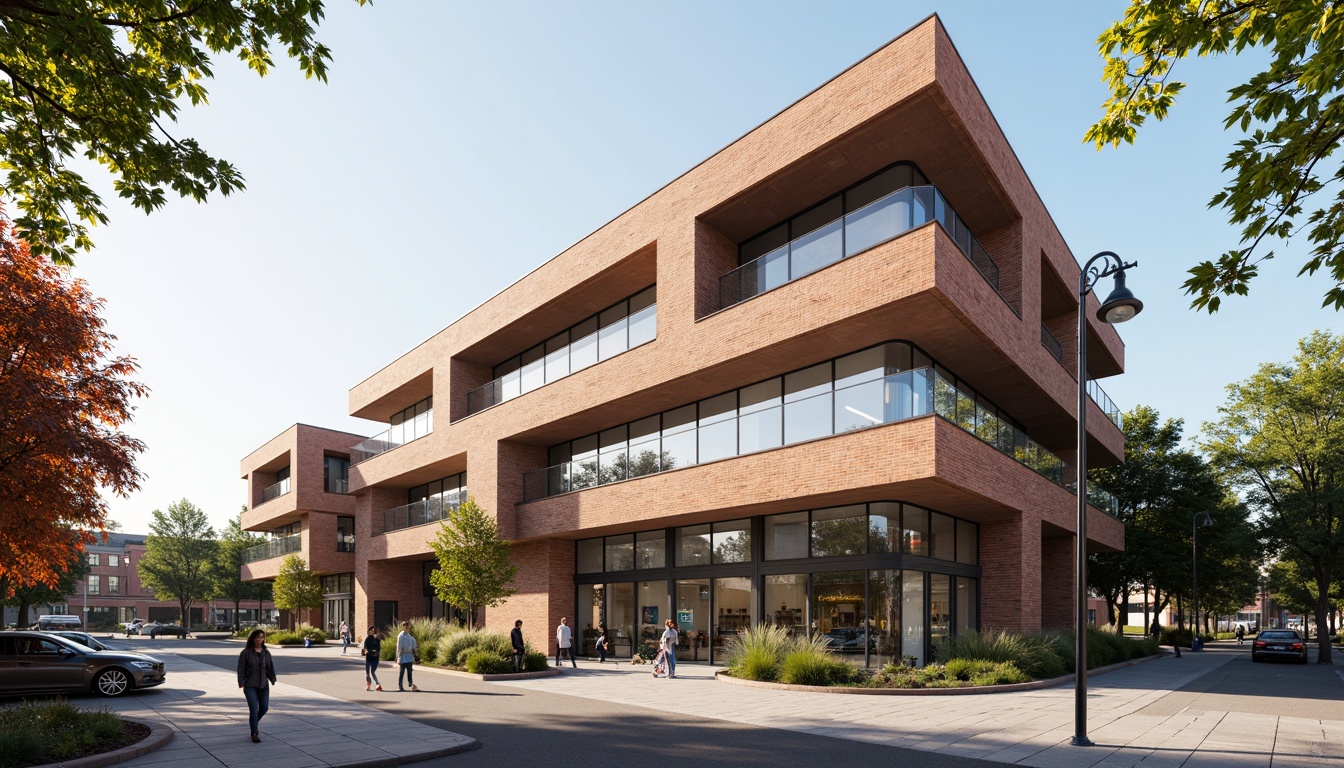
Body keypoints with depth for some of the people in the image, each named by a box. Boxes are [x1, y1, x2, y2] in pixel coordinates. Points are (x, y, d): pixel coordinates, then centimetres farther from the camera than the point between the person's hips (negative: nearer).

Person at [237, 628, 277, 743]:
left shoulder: (266, 653, 7)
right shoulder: (246, 653, -5)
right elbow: (241, 669, -6)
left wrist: (272, 679, 4)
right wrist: (241, 683, -13)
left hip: (263, 685, 4)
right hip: (250, 686, -4)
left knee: (264, 707, 6)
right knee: (254, 709, -9)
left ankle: (254, 722, 36)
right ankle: (254, 733, 2)